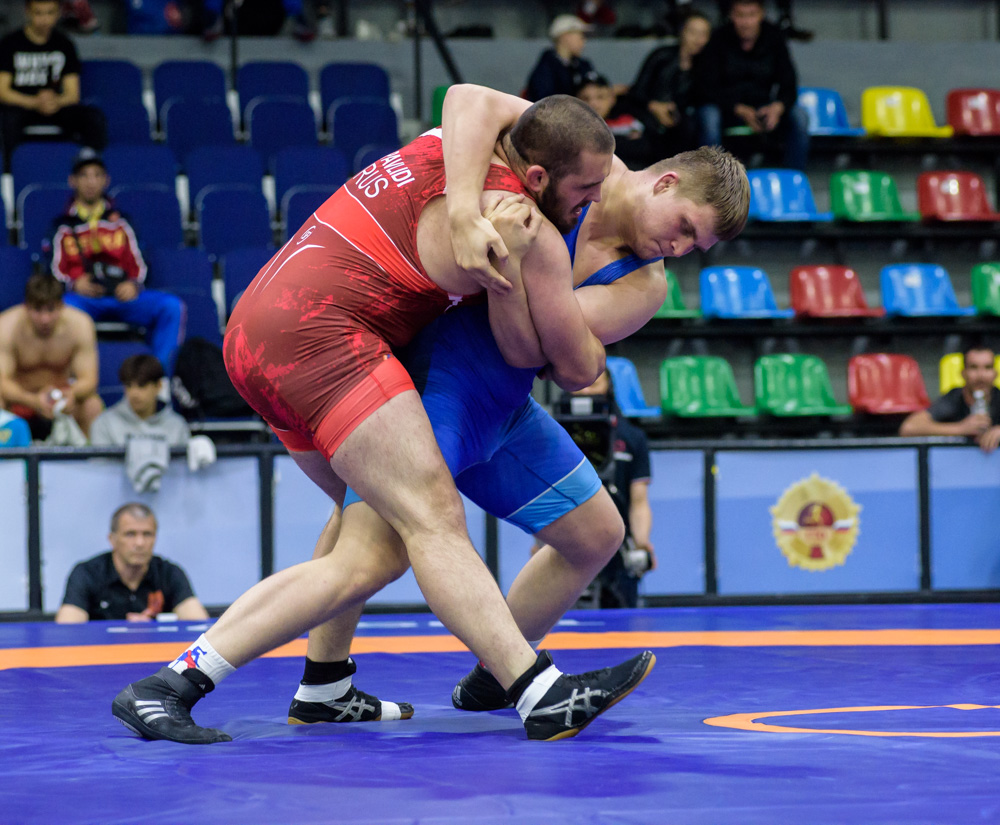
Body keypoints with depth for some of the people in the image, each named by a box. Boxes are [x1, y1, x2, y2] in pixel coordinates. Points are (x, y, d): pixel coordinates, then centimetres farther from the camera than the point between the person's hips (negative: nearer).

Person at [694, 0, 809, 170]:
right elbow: (705, 88, -15)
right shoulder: (719, 39, -13)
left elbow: (789, 86, -4)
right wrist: (740, 110, -29)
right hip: (727, 109, -3)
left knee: (799, 117, -23)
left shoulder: (773, 39, -5)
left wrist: (778, 107, -29)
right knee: (709, 116, -36)